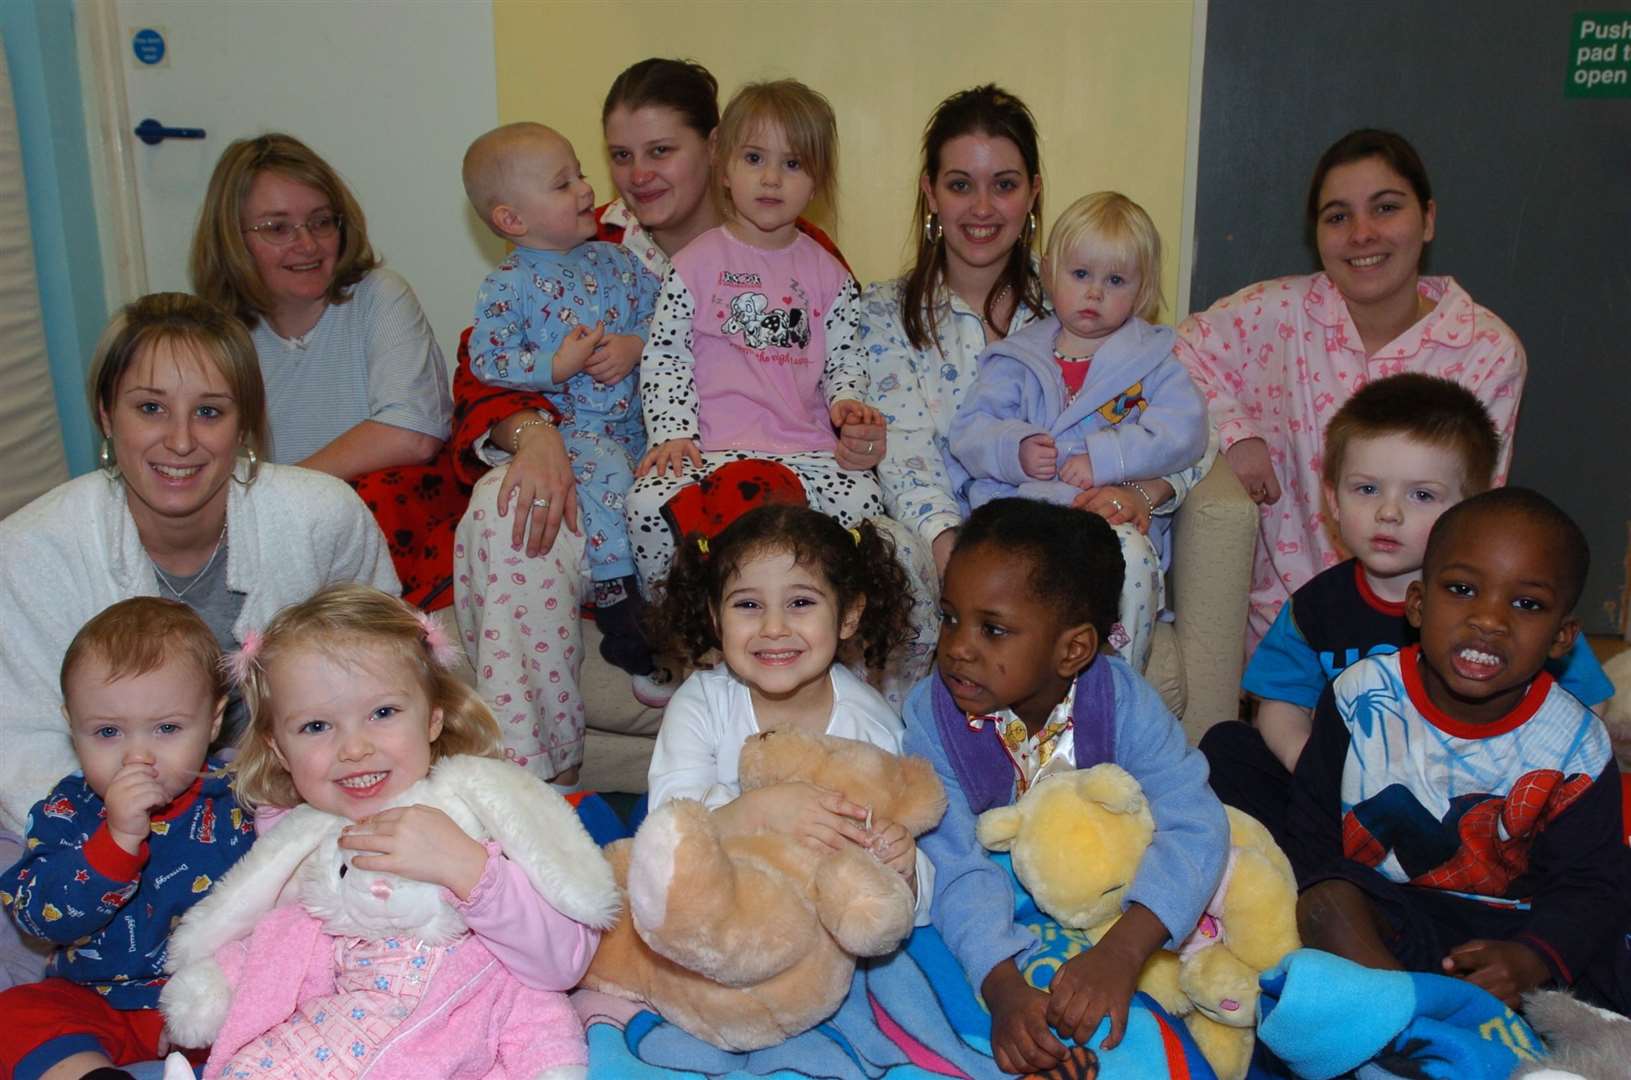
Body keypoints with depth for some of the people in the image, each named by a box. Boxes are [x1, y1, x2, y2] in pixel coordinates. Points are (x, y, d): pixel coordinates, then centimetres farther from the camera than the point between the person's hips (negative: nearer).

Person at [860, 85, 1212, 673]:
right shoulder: (887, 313, 7)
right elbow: (906, 455, -8)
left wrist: (1141, 490, -18)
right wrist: (954, 550, -27)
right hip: (951, 537, -1)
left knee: (1128, 558, -31)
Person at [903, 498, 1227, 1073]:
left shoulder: (1121, 698, -20)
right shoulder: (931, 714, -20)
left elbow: (1191, 823, -30)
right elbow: (957, 866, -27)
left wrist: (1120, 951, -46)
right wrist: (1003, 988, -44)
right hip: (1000, 917, 0)